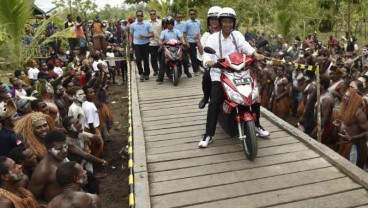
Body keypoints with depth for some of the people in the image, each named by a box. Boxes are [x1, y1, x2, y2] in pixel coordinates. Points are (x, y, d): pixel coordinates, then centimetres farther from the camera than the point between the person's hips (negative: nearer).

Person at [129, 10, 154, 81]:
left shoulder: (147, 24, 3)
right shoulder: (133, 25, 6)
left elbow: (152, 34, 2)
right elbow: (130, 36, 10)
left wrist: (145, 36, -17)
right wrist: (131, 47, 5)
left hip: (146, 44, 0)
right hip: (137, 44, 0)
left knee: (145, 59, 6)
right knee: (138, 59, -9)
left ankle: (146, 74, 20)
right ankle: (141, 73, 9)